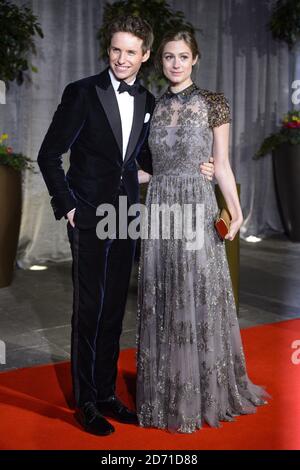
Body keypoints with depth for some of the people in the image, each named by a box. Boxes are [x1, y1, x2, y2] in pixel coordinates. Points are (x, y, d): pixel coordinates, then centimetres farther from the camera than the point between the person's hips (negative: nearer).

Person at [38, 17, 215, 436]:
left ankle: (107, 393, 26)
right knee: (90, 309, 1)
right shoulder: (82, 92, -8)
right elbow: (49, 155, -6)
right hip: (88, 216, -5)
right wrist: (67, 206, -9)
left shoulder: (147, 101, 8)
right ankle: (87, 402, 16)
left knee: (114, 309, 12)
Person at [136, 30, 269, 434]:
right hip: (160, 208, 4)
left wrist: (236, 212, -14)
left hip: (197, 208, -4)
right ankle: (168, 392, 23)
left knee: (200, 298, 2)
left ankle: (204, 392, 19)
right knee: (162, 301, 8)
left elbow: (222, 164, -3)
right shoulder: (155, 106, 11)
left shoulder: (212, 102, 0)